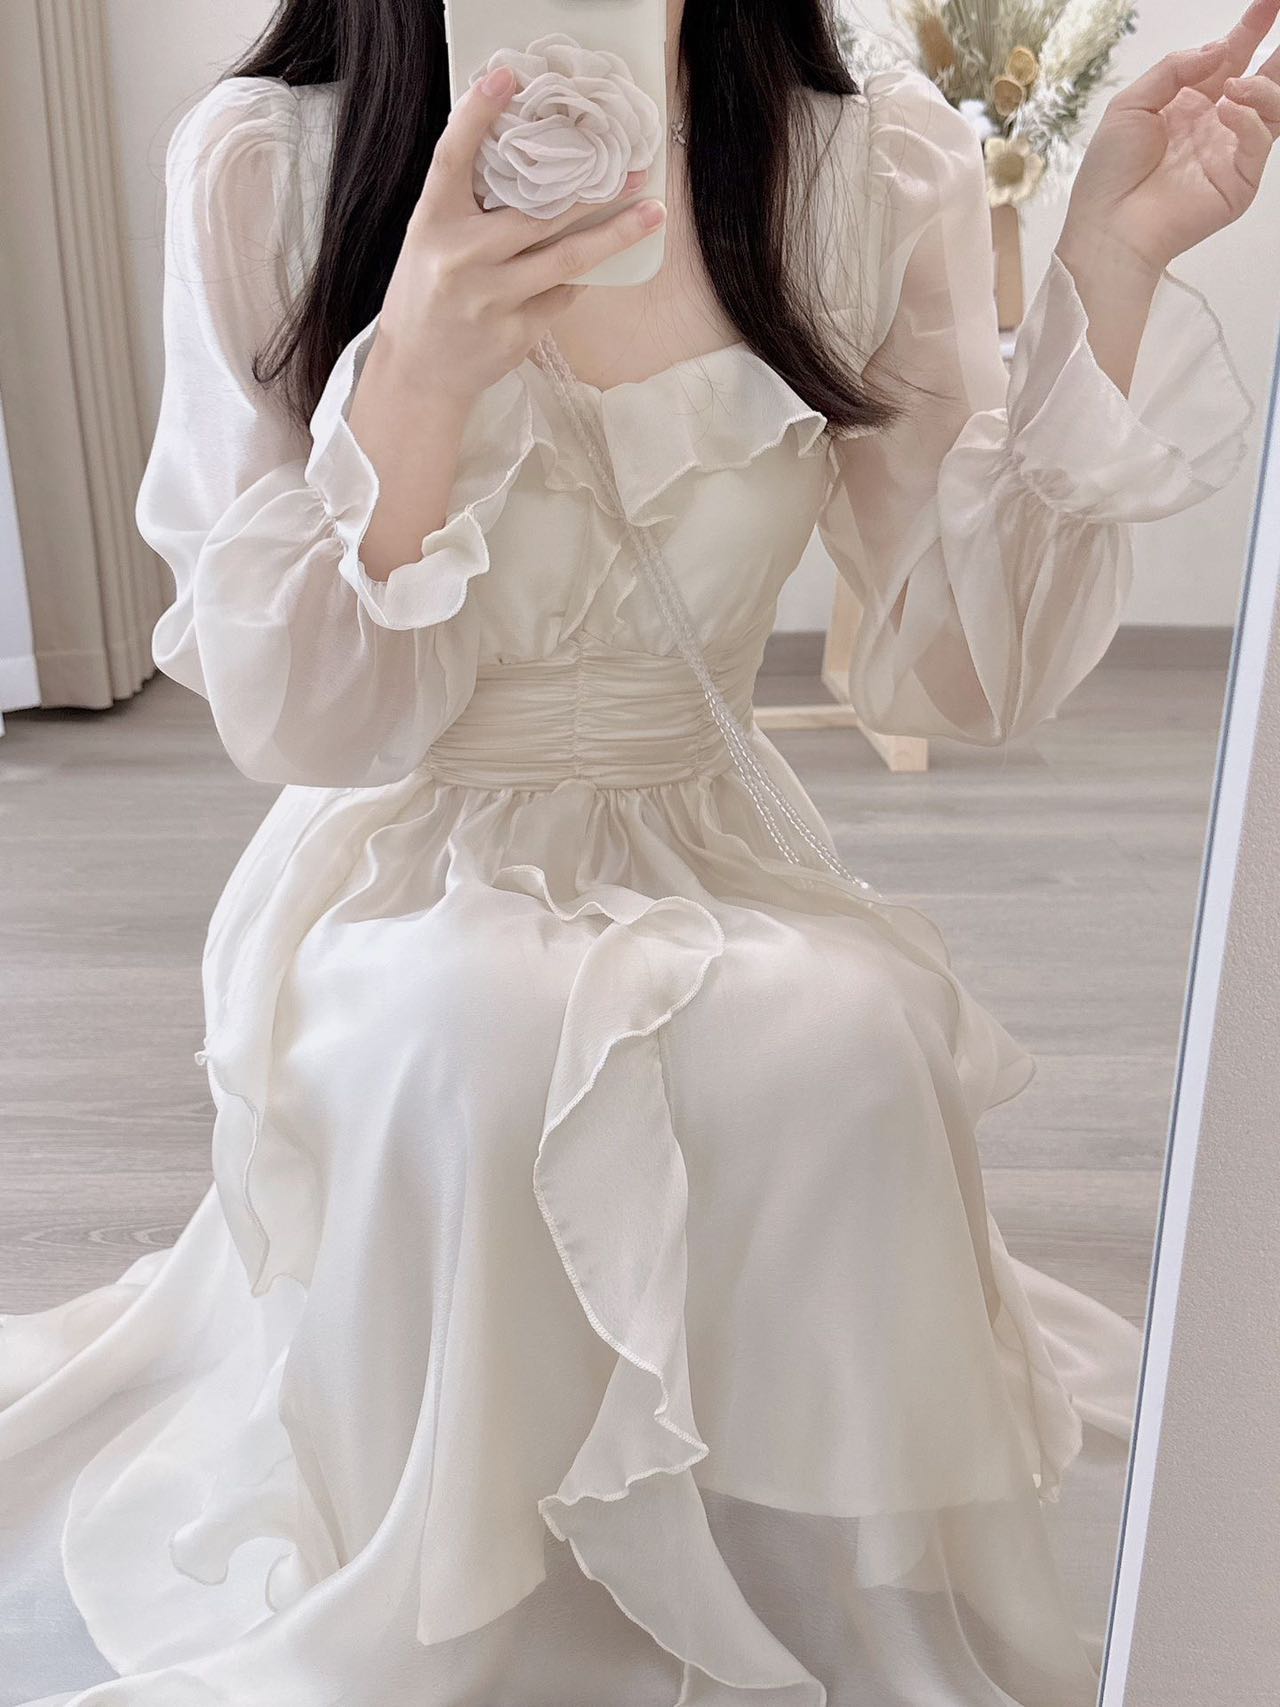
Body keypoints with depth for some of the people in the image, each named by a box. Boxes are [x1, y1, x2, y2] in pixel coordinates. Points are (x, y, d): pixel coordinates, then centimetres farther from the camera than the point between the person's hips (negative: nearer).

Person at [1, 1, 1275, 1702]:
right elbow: (298, 722, -11)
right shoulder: (266, 163, -8)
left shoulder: (880, 168, -3)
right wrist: (418, 373, -27)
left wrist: (1108, 271, -14)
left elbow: (972, 674, -4)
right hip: (404, 878, -1)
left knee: (842, 1044, -29)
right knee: (472, 1034, -33)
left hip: (715, 866, 2)